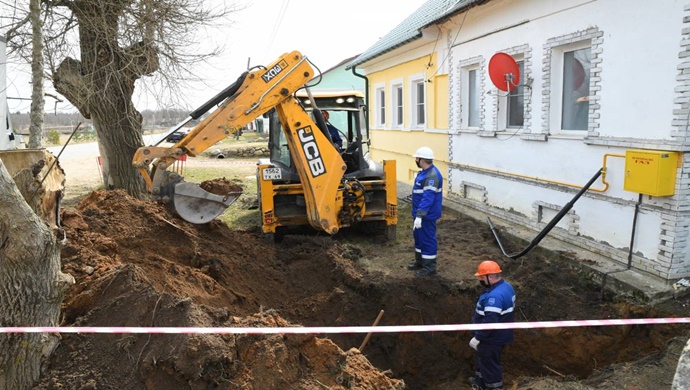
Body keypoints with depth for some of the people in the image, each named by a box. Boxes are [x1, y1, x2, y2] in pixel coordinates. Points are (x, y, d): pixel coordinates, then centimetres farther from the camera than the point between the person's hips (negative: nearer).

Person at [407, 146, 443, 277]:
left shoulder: (432, 176, -25)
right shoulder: (425, 172, 9)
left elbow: (427, 198, -30)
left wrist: (419, 216, -32)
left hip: (427, 215, -10)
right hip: (420, 213, 10)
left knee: (427, 239, 0)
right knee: (419, 237, 20)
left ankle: (430, 266, 12)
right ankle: (419, 261, 34)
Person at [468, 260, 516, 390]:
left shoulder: (495, 296, -33)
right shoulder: (505, 286, 2)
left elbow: (490, 322, -34)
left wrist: (477, 338, -23)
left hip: (492, 338, -10)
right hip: (498, 335, 10)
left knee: (489, 364, 8)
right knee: (482, 359, 27)